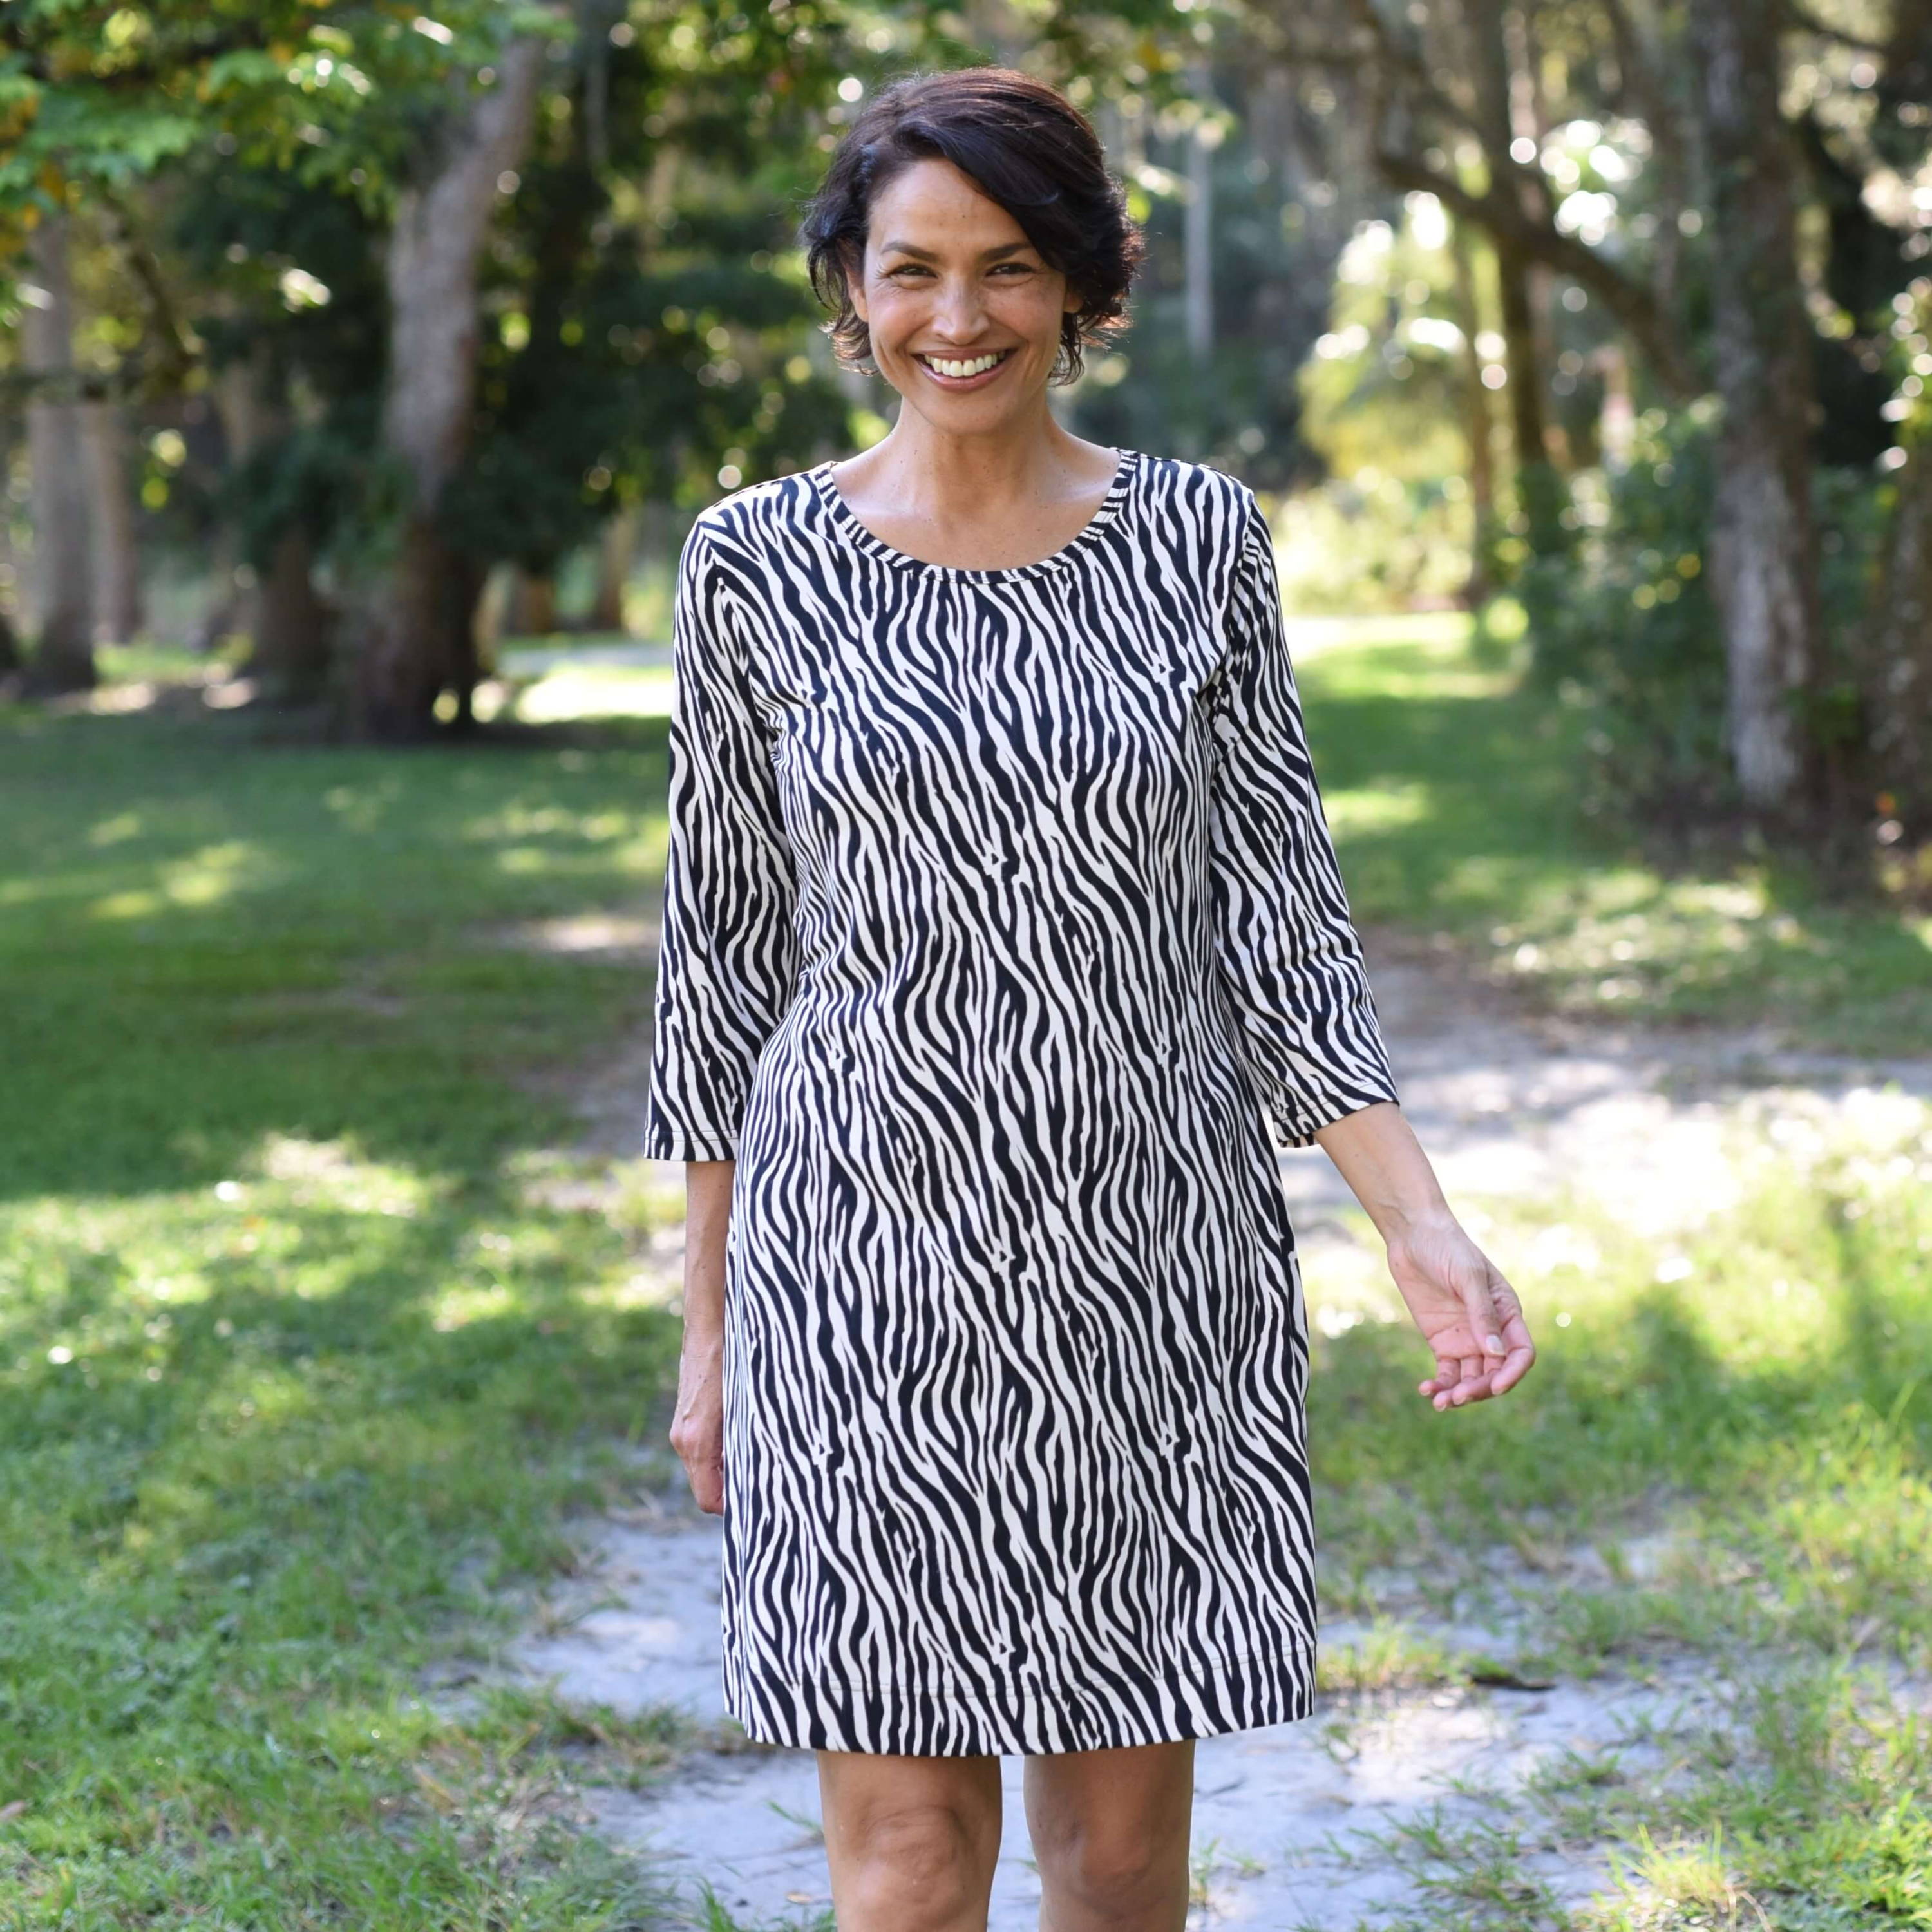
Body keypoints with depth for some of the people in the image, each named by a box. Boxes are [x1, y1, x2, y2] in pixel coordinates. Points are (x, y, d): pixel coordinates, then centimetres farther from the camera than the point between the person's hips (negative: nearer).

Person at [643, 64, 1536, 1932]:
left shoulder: (1196, 536, 3)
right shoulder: (763, 559, 1)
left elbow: (1278, 919, 2)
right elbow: (724, 948, 6)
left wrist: (1423, 1231, -9)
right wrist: (707, 1321, 6)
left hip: (1154, 1266, 1)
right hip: (868, 1263, -1)